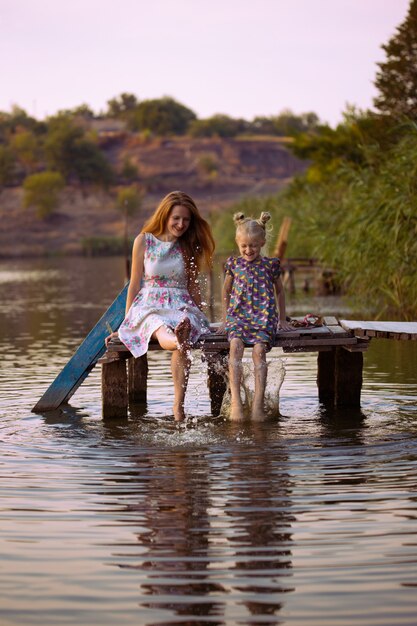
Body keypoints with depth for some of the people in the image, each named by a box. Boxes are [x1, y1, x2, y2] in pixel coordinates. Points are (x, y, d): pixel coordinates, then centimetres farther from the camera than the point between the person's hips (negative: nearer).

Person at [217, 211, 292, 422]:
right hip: (238, 315, 1)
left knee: (259, 350, -26)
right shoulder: (234, 264, 11)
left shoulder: (270, 265, 8)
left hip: (264, 317, -1)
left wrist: (282, 319, 21)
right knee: (235, 345, -28)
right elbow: (226, 291, 24)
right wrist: (225, 319, 20)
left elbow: (279, 291, 21)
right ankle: (235, 400, -36)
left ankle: (258, 403, -31)